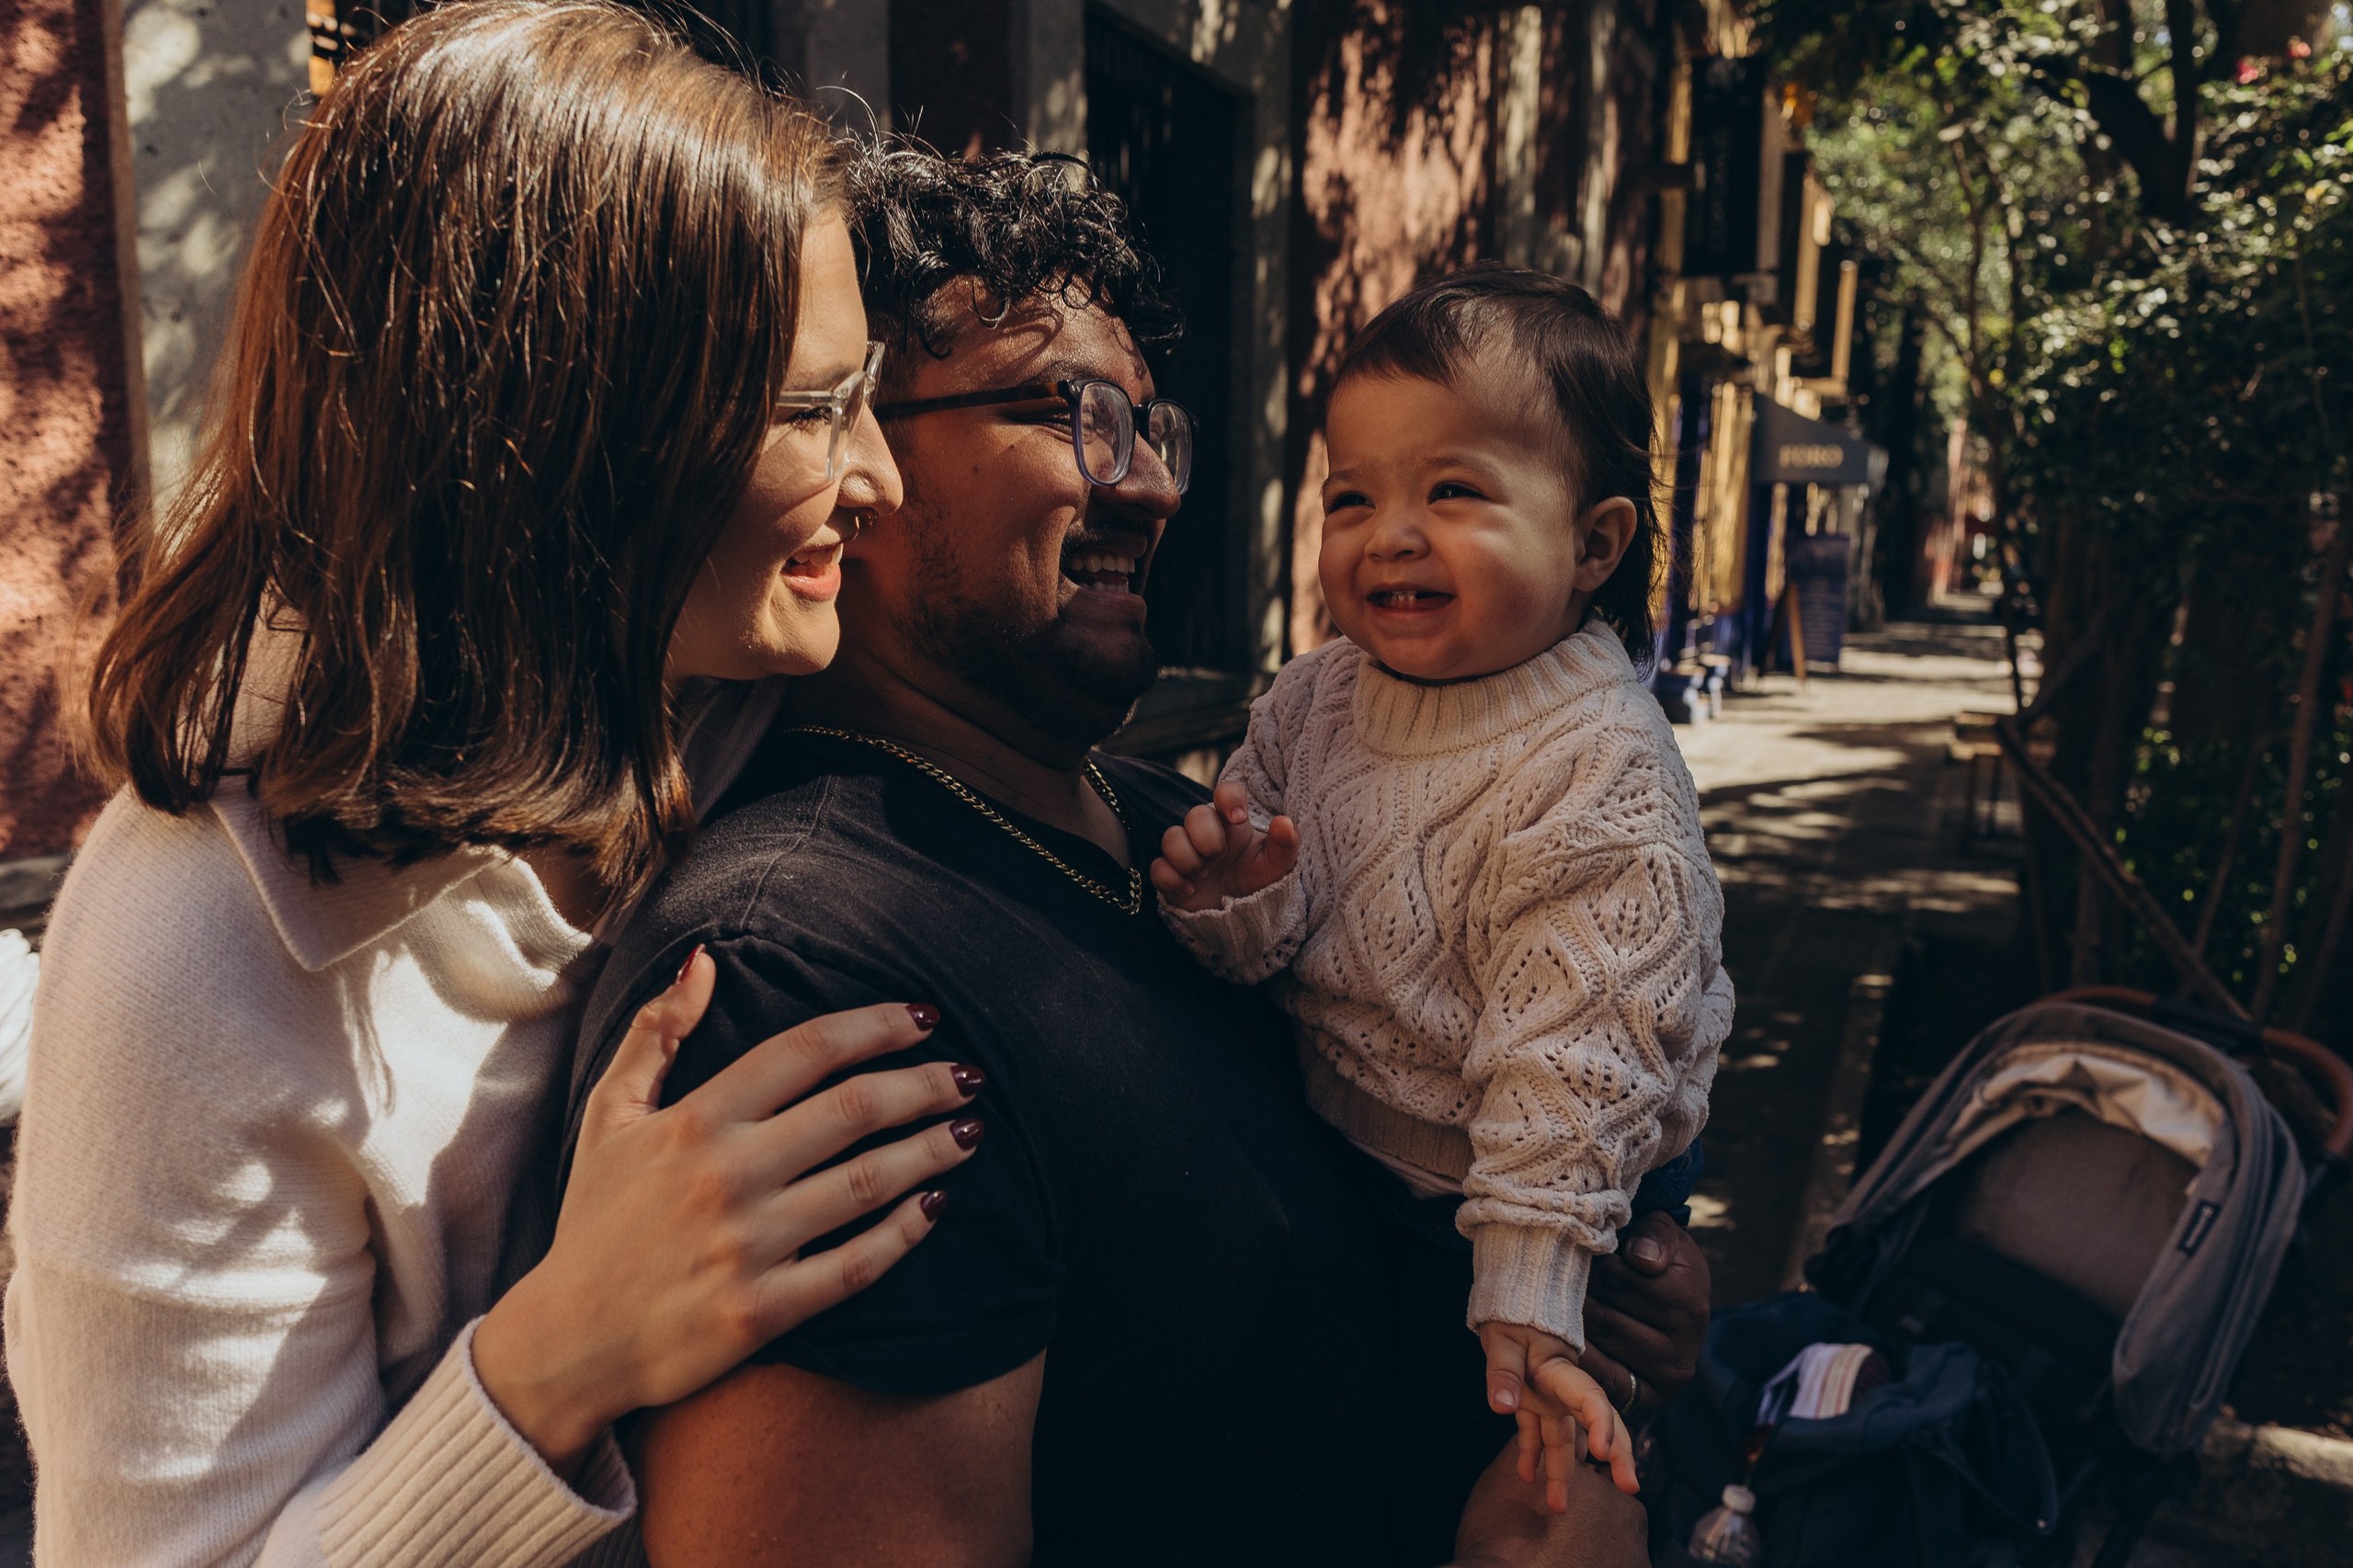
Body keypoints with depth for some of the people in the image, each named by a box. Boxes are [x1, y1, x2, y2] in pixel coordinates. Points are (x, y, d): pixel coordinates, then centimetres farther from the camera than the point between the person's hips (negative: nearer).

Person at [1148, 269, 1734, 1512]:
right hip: (1333, 1165, 5)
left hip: (1484, 1215, -5)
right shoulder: (1316, 695, -7)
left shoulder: (1598, 777, -25)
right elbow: (1264, 956, -2)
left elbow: (1571, 1058, -25)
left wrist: (1526, 1308, -25)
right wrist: (1236, 900, -25)